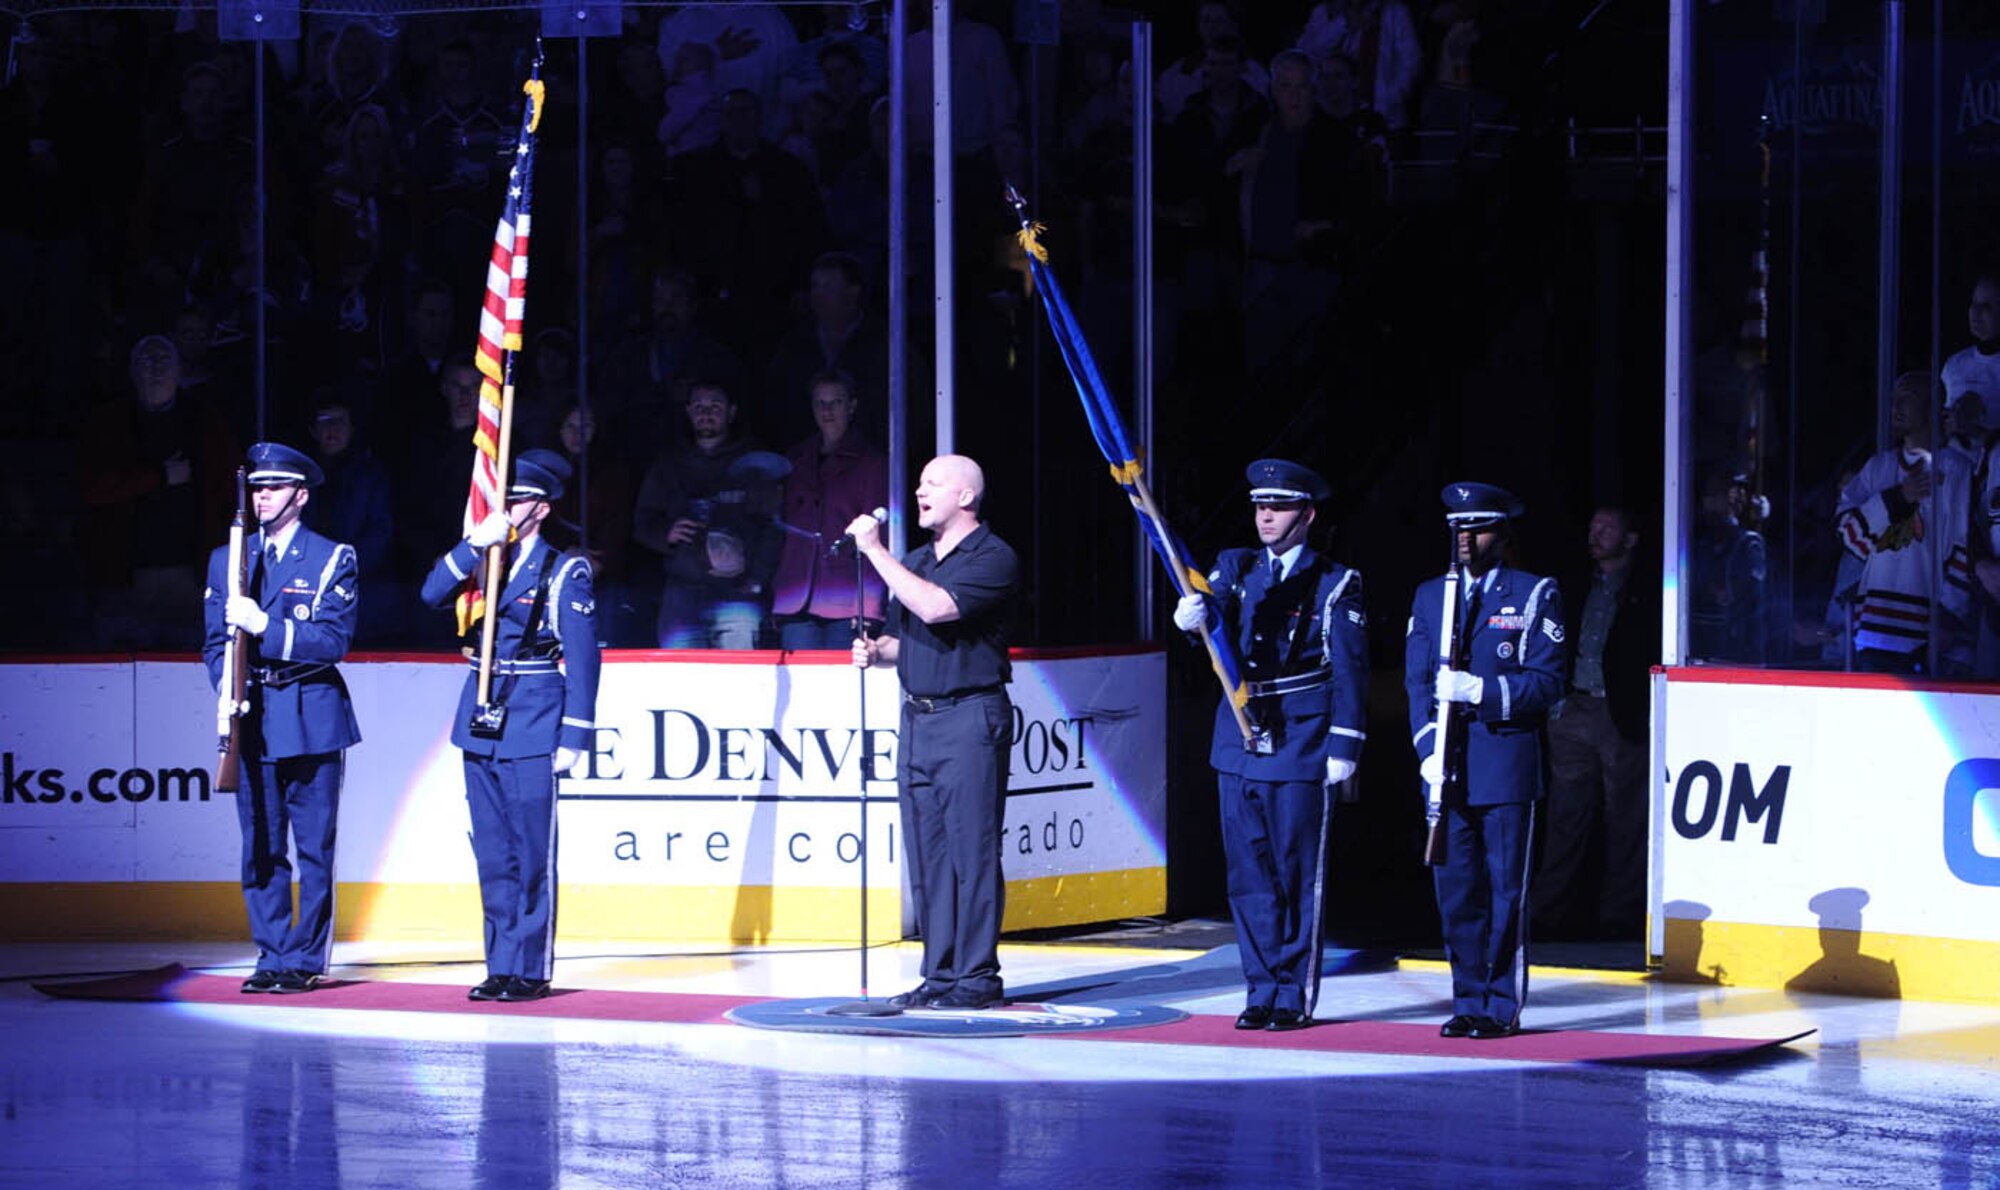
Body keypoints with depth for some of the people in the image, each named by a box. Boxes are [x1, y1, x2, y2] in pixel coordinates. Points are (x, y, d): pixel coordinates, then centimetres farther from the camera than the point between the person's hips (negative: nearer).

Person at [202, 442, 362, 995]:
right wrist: (228, 686, -6)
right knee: (260, 850, 2)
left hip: (312, 716, -3)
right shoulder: (226, 560, 14)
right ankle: (272, 957, 8)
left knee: (314, 850, -3)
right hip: (253, 721, 3)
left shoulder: (332, 559, 2)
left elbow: (334, 640, -9)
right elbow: (214, 642, 13)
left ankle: (305, 960, 1)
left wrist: (263, 625, -18)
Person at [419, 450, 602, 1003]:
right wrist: (475, 543, -13)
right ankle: (500, 967, 12)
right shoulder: (484, 561, 14)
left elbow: (582, 657, -5)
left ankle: (529, 970, -2)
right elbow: (433, 594, -1)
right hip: (482, 724, 6)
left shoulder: (564, 572, -1)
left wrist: (573, 737, -11)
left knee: (531, 853, -5)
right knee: (493, 853, 7)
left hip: (533, 726, -6)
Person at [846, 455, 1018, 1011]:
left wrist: (876, 551, -16)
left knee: (972, 853, -7)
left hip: (969, 719, -8)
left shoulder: (993, 558, -7)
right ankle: (941, 976, 10)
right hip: (917, 717, 8)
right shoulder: (914, 561, 18)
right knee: (927, 855, 6)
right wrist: (875, 650, 2)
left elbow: (936, 608, -22)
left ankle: (976, 978, -4)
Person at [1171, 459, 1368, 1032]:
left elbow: (1350, 671, -2)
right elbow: (1212, 610, -6)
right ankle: (1261, 990, 12)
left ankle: (1295, 996, 4)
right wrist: (1192, 616, -30)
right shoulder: (1235, 568, 11)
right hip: (1239, 743, 4)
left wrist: (1343, 746, -8)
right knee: (1249, 872, 5)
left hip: (1301, 747, -4)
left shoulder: (1334, 584, 0)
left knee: (1297, 874, -1)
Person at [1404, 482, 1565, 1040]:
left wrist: (1479, 690, -18)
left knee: (1505, 888, -3)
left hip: (1508, 763, -4)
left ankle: (1503, 1007, 3)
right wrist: (1430, 751, -4)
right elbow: (1418, 680, 9)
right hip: (1448, 767, 4)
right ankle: (1468, 1002, 12)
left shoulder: (1536, 595, 2)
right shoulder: (1430, 596, 14)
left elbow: (1546, 683, -5)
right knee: (1455, 887, 4)